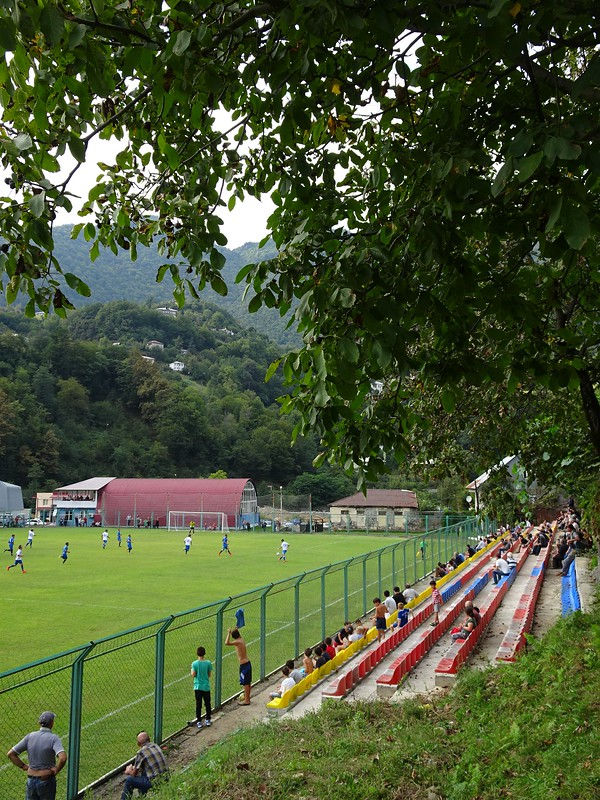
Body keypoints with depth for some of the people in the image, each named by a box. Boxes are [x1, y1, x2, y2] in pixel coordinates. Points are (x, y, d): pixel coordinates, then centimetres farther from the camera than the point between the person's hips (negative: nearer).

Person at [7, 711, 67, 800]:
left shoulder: (30, 736, -2)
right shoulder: (53, 738, -16)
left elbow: (10, 754, -1)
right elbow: (62, 758, -31)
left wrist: (23, 766, 4)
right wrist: (56, 770, -13)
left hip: (31, 779, 4)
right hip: (46, 780, -4)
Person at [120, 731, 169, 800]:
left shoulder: (141, 752, -11)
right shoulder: (156, 746, 8)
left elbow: (134, 774, 1)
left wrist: (129, 771, 23)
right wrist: (133, 768, 29)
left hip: (155, 783, -7)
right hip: (165, 778, 7)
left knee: (129, 780, 8)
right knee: (142, 772, 30)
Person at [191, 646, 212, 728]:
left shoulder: (194, 663, -11)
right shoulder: (208, 663, -7)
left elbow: (193, 674, -11)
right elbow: (210, 674, -2)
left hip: (198, 687, -1)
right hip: (206, 686, 1)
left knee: (198, 705, 5)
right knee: (207, 704, 13)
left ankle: (199, 722, 7)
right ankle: (208, 720, 20)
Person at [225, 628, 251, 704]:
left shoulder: (237, 642, -17)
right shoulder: (242, 640, 8)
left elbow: (227, 643, -31)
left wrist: (229, 633, -22)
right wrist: (236, 631, 30)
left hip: (243, 665, -9)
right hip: (248, 663, 9)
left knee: (245, 683, -1)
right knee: (248, 682, 17)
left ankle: (246, 701, 6)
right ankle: (247, 697, 29)